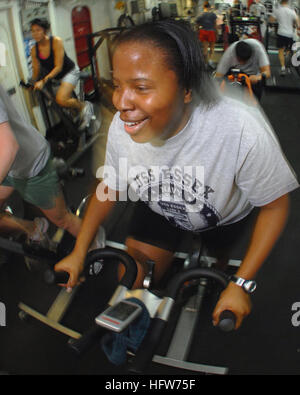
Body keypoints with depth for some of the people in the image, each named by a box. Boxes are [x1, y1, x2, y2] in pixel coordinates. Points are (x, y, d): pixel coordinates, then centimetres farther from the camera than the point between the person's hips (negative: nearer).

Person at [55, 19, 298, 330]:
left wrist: (240, 284, -26)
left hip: (224, 217, -1)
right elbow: (109, 187, -9)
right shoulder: (120, 126, -29)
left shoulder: (243, 130, -42)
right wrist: (78, 253, -9)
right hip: (159, 211, 2)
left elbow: (274, 206, -25)